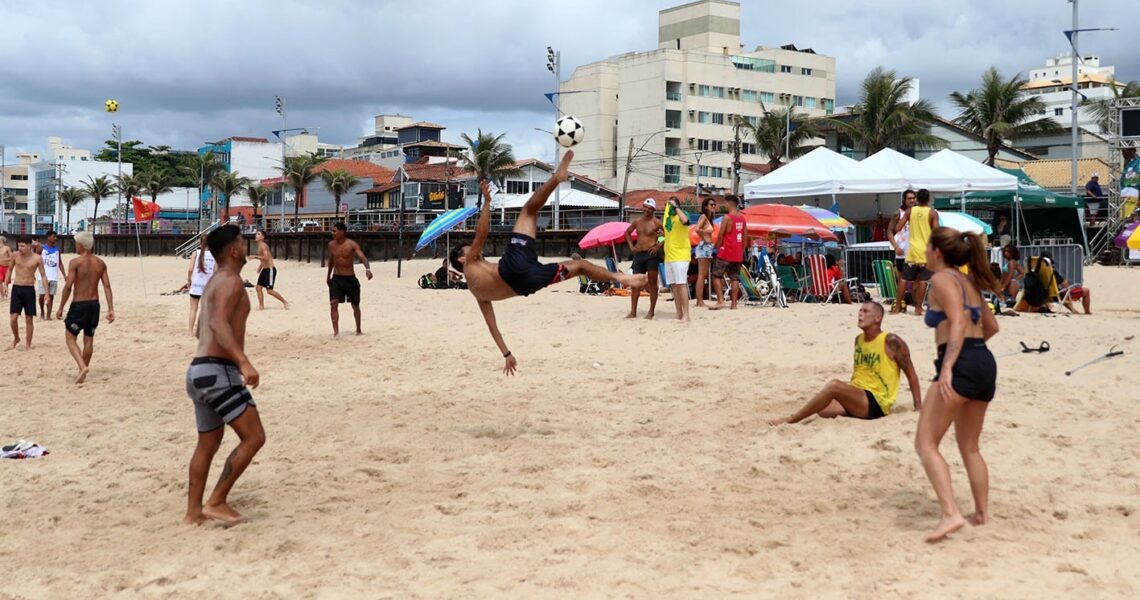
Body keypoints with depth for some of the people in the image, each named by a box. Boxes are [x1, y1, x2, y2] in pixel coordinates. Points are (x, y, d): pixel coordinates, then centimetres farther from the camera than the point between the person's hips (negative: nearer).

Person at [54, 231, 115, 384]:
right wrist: (111, 309, 2)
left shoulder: (75, 262, -12)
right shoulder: (100, 263, 4)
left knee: (70, 338, 6)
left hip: (79, 305, -5)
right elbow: (107, 287, 1)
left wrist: (61, 308, -6)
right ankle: (82, 374, 21)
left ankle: (82, 366, -14)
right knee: (89, 340, 13)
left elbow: (68, 286, -14)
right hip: (94, 304, 5)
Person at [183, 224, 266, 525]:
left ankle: (194, 511, 22)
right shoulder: (231, 280, -9)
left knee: (208, 444, 17)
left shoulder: (214, 282, 21)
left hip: (200, 370, 10)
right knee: (254, 438, -6)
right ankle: (216, 501, -3)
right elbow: (218, 324, -26)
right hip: (218, 371, -10)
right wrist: (244, 362, -36)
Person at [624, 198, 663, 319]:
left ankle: (651, 312, 4)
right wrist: (631, 246, 13)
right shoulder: (637, 221, 10)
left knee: (652, 282, -1)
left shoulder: (656, 222, -6)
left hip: (652, 254, -5)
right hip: (638, 254, 6)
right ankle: (633, 312, 10)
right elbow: (627, 232, 25)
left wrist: (659, 245, -13)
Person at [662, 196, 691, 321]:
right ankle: (679, 313, 13)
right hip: (669, 257, 8)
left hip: (680, 256, -8)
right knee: (674, 285, 8)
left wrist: (676, 208, -21)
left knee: (681, 284, -11)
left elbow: (685, 220, -31)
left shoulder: (681, 215, -6)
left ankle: (686, 314, -11)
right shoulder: (667, 217, 15)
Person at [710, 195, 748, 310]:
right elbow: (745, 236, 13)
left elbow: (720, 235, -11)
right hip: (738, 254, 6)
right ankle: (734, 304, 6)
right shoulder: (742, 218, 10)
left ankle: (720, 301, -8)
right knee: (735, 278, 8)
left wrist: (716, 247, 2)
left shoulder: (727, 217, -11)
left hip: (726, 253, -6)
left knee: (716, 276, 2)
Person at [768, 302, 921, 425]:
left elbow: (911, 374, -3)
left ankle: (790, 420, -26)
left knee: (834, 385, -30)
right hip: (856, 397, 7)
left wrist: (919, 407, -4)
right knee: (824, 409, -24)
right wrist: (847, 393, 13)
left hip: (877, 403, -7)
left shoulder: (891, 342, -9)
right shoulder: (859, 340, 12)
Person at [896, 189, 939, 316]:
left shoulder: (909, 211, 3)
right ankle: (918, 308, -3)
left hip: (912, 250, 3)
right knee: (922, 281, -1)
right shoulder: (932, 213, -4)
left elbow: (898, 227, -2)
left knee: (905, 279, 9)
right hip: (926, 251, -3)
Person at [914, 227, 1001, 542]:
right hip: (985, 363, 9)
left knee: (925, 443, -7)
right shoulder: (969, 282, 21)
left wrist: (947, 368, -25)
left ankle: (950, 514, -19)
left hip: (961, 365, -9)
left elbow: (958, 322, -18)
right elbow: (991, 326, 28)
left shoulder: (942, 279, -4)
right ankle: (982, 513, 26)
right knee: (969, 446, 21)